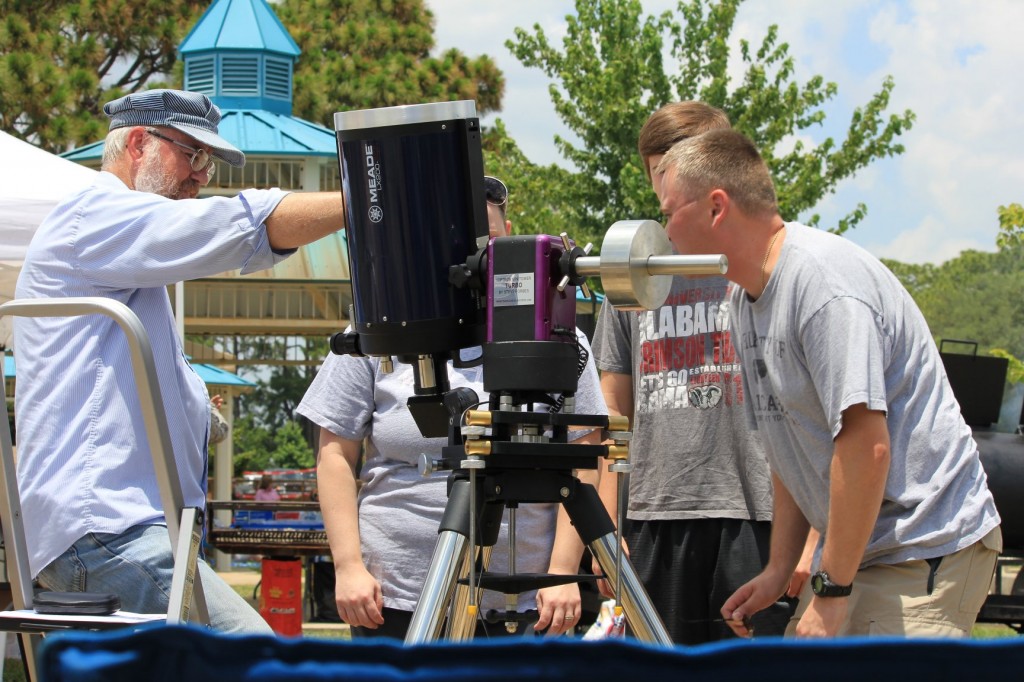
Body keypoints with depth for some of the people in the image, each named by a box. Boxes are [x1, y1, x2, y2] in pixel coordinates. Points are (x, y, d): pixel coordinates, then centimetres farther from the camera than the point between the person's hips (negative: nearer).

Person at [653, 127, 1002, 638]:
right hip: (855, 548, 10)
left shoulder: (825, 280, -21)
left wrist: (831, 591, -22)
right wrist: (778, 569, 14)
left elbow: (865, 446, -26)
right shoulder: (745, 299, 11)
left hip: (926, 549, -10)